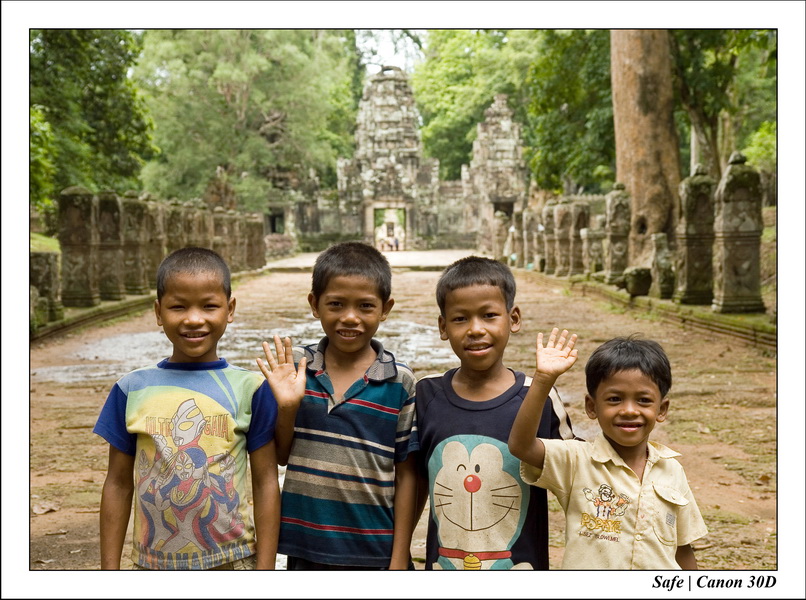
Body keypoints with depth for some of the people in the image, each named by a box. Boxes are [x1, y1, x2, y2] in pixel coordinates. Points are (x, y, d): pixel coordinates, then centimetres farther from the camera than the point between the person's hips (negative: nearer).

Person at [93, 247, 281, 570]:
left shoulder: (251, 389, -7)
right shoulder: (132, 389, -2)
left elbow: (265, 482, -4)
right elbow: (118, 483, 4)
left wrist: (265, 567, -5)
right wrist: (109, 567, 4)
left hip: (232, 561, -1)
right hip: (153, 562, 2)